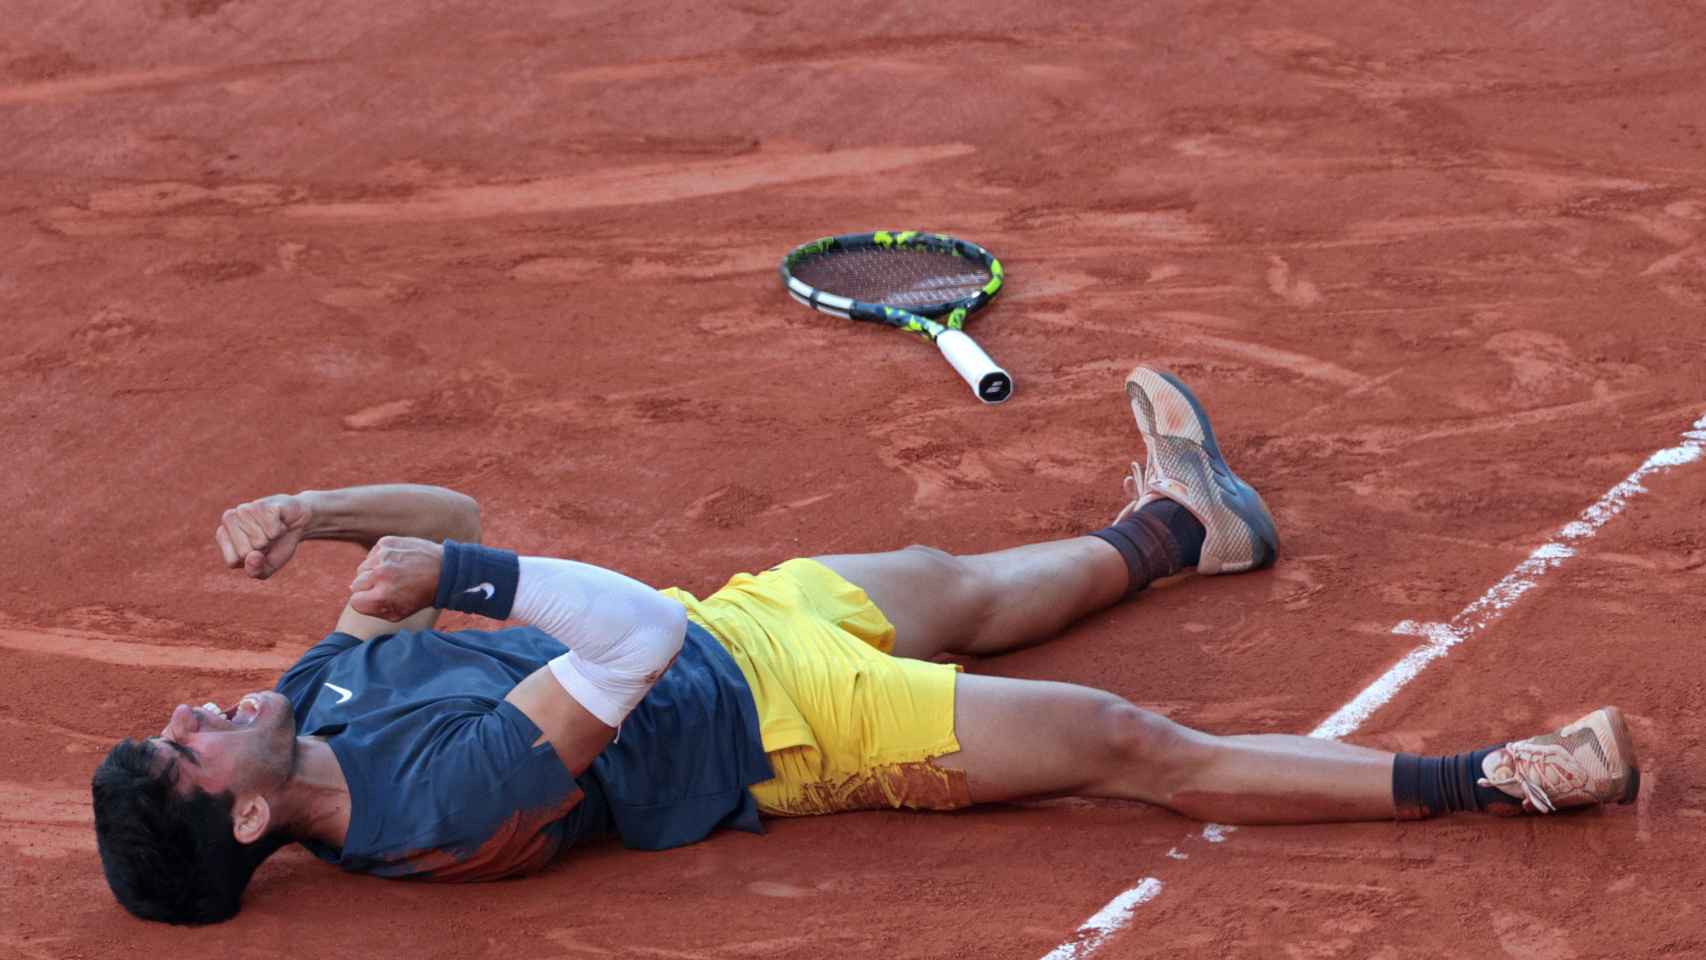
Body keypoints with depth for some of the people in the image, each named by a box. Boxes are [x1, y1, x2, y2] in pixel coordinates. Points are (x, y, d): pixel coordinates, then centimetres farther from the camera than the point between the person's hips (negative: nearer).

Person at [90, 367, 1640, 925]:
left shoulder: (324, 690, -8)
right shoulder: (446, 797, -33)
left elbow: (457, 519, 0)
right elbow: (641, 640, -36)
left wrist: (314, 513, -19)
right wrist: (454, 571, -27)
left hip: (726, 627, 8)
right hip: (776, 720, -8)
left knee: (971, 591, 28)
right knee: (1133, 747, -8)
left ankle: (1179, 527, 60)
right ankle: (1494, 781, 0)